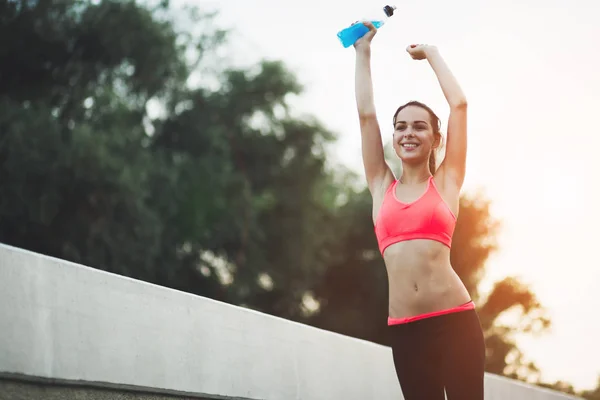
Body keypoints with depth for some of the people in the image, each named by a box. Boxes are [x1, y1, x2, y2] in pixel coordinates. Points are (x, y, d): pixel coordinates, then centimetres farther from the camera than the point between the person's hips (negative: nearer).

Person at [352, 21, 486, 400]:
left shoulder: (446, 182, 9)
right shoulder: (382, 188, 15)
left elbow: (459, 103, 8)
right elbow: (366, 113, 15)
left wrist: (431, 53, 21)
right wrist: (364, 52, 22)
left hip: (454, 320, -3)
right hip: (404, 329, 3)